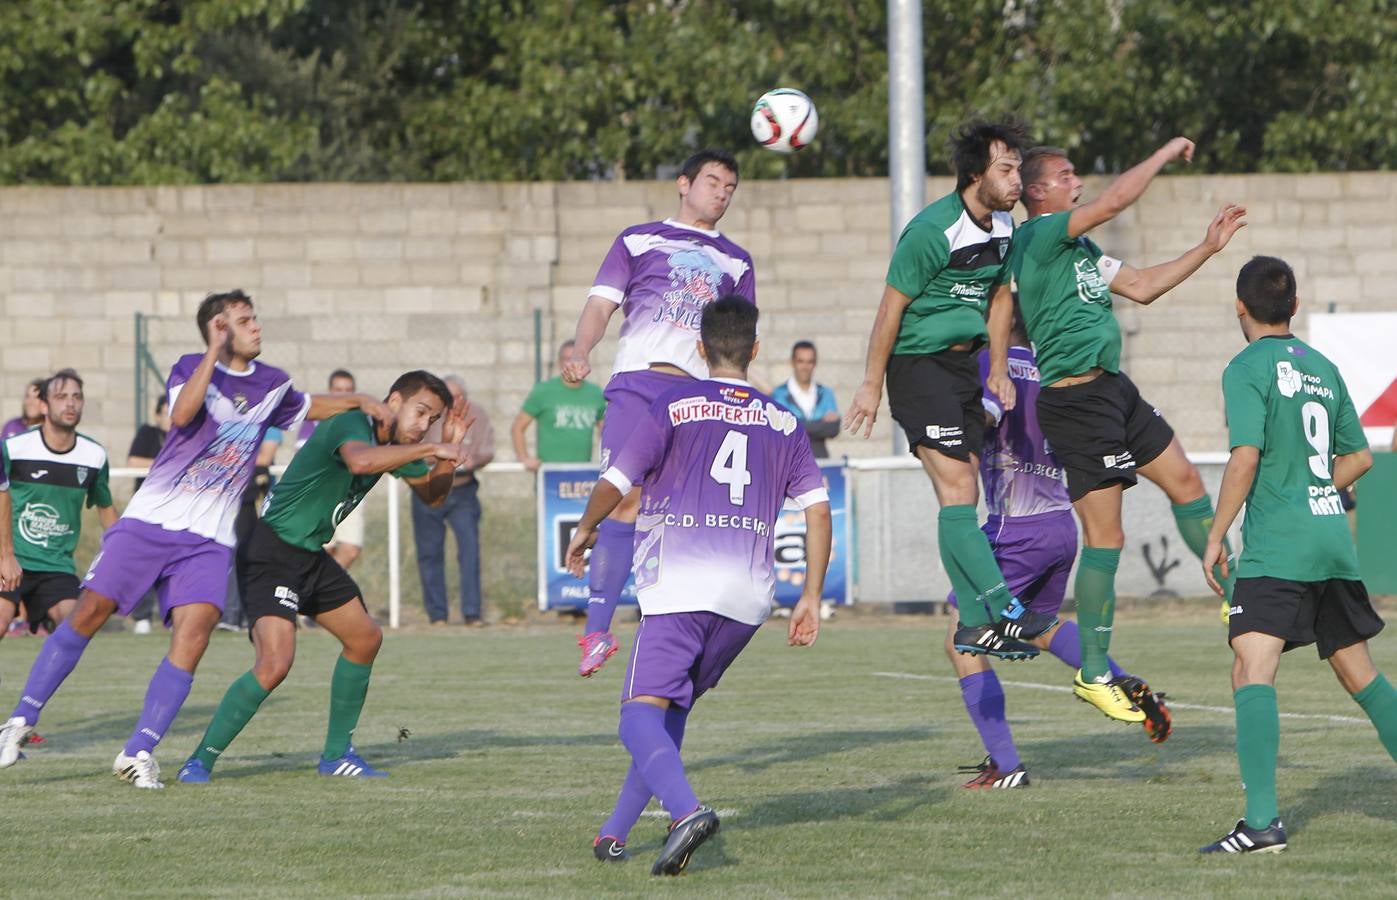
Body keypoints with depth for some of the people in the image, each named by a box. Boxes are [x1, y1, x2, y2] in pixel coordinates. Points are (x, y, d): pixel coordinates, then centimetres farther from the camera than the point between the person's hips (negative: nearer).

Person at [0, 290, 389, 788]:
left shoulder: (272, 384, 11)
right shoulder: (191, 368, -3)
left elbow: (310, 407, 33)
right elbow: (182, 415, -24)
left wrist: (361, 403, 18)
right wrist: (216, 353, -24)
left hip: (209, 539, 3)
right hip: (149, 521, -3)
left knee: (194, 633, -18)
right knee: (90, 612, -9)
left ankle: (138, 754, -16)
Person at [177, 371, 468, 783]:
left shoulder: (395, 443, 8)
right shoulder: (352, 425, -21)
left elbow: (432, 494, 18)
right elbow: (360, 460, -44)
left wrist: (449, 447, 0)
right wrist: (429, 450, -39)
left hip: (311, 555, 11)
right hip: (273, 551, -11)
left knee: (365, 638, 17)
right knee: (275, 661, -23)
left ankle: (337, 753, 29)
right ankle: (199, 762, -13)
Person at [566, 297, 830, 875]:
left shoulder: (674, 406, 2)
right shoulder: (784, 422, 13)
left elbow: (613, 485, 0)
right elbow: (818, 509, 6)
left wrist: (584, 532, 20)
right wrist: (811, 599, 10)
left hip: (680, 586, -5)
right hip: (749, 594, 5)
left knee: (642, 717, -10)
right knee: (671, 707, 20)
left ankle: (687, 811, -37)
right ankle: (615, 832, 19)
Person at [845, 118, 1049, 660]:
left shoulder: (1003, 227, 6)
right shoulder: (933, 232, -19)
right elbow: (891, 309, -14)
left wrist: (998, 365, 13)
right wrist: (871, 387, -12)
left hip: (963, 362, 8)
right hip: (917, 365, -8)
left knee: (962, 494, 8)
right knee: (958, 491, -13)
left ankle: (974, 626, 10)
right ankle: (1002, 610, -18)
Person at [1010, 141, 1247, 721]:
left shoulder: (1080, 248, 16)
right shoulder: (1036, 236, -14)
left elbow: (1141, 287, 22)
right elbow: (1116, 200, -22)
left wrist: (1207, 248, 18)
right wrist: (1167, 153, -9)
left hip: (1114, 390, 10)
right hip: (1074, 402, -10)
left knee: (1185, 481, 16)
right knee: (1105, 538, -7)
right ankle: (1093, 674, 1)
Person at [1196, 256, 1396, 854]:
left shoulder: (1248, 368, -6)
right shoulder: (1322, 368, 15)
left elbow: (1246, 458, -16)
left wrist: (1215, 537, -9)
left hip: (1277, 548, -8)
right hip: (1334, 539, 8)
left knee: (1252, 668, -16)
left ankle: (1262, 820, -29)